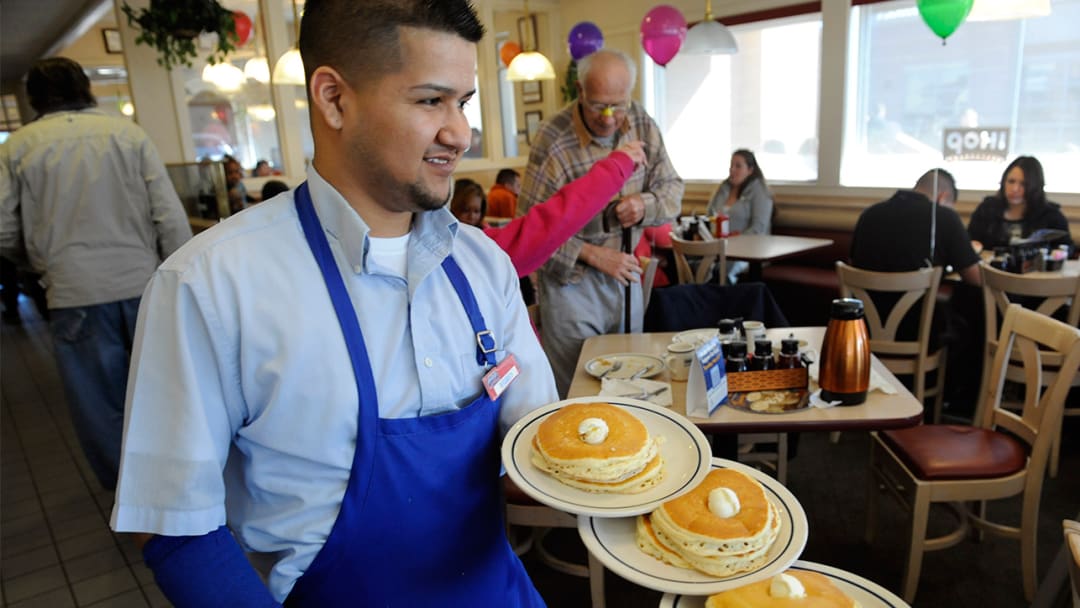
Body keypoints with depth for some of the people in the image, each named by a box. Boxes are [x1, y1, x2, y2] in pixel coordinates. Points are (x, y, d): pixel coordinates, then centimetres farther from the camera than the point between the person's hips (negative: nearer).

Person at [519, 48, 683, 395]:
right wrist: (594, 255, -20)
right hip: (571, 281, -5)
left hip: (625, 272, 5)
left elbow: (672, 188, 6)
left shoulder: (642, 125, -3)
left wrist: (644, 204, -17)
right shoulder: (553, 141, -19)